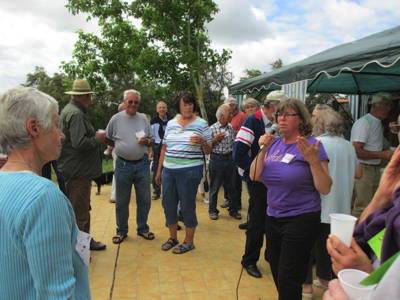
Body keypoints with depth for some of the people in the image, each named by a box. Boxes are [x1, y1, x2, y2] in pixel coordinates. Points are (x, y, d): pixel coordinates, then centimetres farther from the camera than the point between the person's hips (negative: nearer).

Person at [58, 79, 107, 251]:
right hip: (78, 171, -11)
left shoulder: (68, 110, 13)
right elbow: (80, 143, -28)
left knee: (83, 209, 21)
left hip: (75, 169, 11)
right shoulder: (76, 114, -20)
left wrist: (94, 136, 11)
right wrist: (97, 139, -13)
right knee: (79, 212, 1)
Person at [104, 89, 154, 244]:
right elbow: (108, 139, 7)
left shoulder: (143, 118, 4)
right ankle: (121, 231, 25)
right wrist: (120, 148, -1)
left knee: (144, 199, 10)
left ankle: (142, 228, 28)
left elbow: (151, 141, 9)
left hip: (142, 163, 2)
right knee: (122, 201, 9)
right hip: (123, 164, -2)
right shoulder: (116, 119, -3)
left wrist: (147, 141, -11)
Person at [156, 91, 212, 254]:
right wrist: (159, 170, 14)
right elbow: (164, 148, 14)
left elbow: (208, 151, 0)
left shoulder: (201, 123, -3)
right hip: (168, 170, 5)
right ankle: (173, 237, 32)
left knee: (187, 206, 3)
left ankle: (189, 241, 21)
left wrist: (202, 141, -21)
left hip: (189, 170, -5)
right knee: (168, 204, 12)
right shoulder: (170, 123, 10)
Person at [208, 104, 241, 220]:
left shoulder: (231, 128, 5)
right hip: (216, 159, -4)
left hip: (229, 158, 4)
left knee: (231, 186, 11)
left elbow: (234, 144, 9)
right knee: (214, 186, 7)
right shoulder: (212, 128, -8)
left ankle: (233, 210, 24)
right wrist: (215, 139, -18)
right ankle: (212, 210, 22)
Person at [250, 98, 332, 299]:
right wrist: (263, 150, -12)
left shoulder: (311, 145, -11)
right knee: (277, 275, 21)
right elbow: (254, 176, -1)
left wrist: (313, 160, -28)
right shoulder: (274, 143, 5)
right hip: (273, 217, 6)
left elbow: (325, 189, -15)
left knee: (288, 282, 3)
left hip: (301, 220, -6)